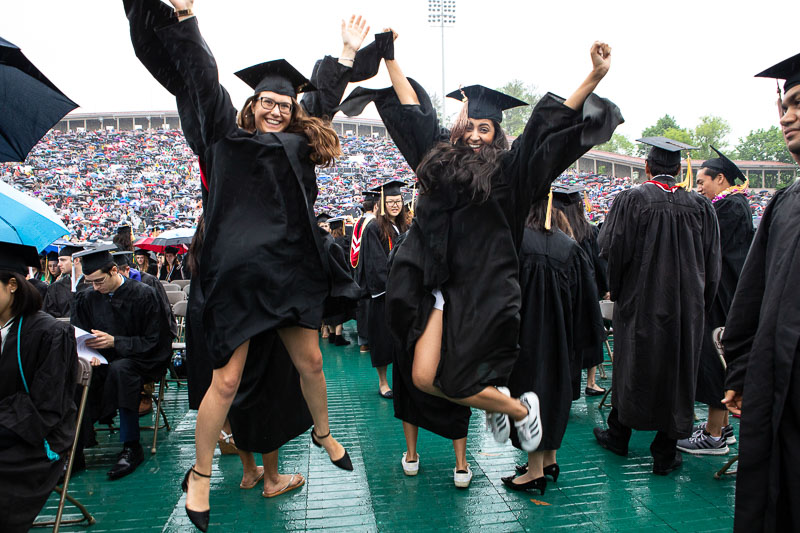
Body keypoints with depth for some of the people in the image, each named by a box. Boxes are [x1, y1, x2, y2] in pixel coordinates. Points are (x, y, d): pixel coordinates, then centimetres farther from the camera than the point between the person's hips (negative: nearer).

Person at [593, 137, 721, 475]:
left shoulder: (630, 200, -10)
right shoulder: (701, 207, 0)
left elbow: (614, 252, -10)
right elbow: (712, 266, 5)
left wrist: (616, 291, 6)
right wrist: (701, 305, 14)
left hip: (639, 303, -2)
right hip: (686, 307, 2)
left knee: (631, 365, 13)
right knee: (677, 371, 9)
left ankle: (619, 435, 29)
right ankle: (665, 454, 16)